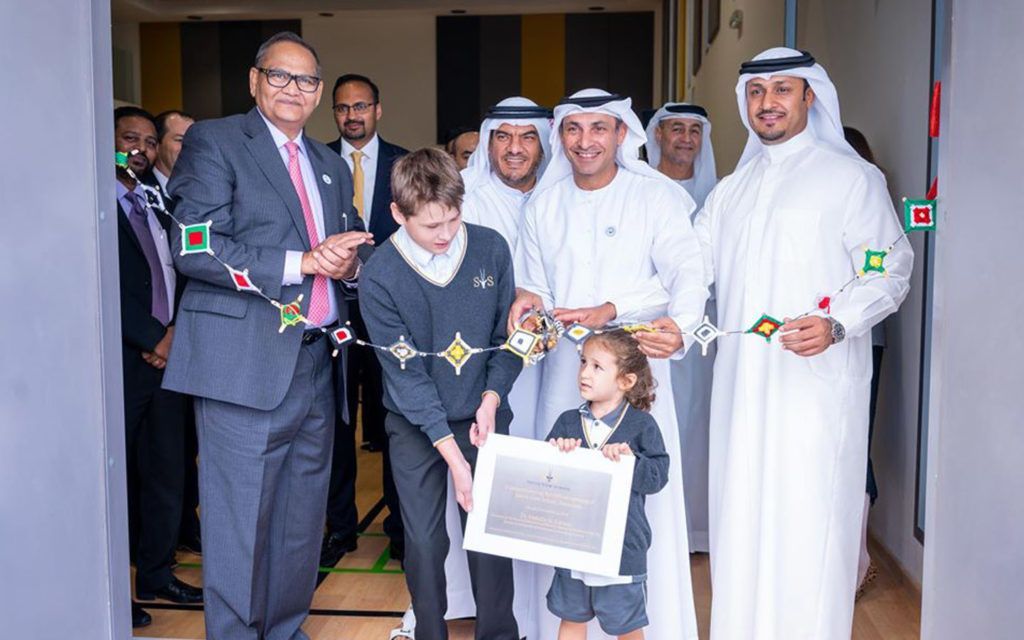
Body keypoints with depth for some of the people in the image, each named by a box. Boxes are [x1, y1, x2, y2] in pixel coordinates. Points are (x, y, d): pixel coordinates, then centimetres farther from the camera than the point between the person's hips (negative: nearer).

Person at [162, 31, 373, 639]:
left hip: (316, 363, 7)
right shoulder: (214, 141, -1)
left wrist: (348, 263, -5)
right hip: (246, 366, -6)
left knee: (303, 523, 15)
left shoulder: (333, 166, 19)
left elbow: (360, 249, 19)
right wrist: (300, 263, -16)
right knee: (240, 524, -1)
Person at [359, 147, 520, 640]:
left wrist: (492, 398, -13)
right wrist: (451, 452, -18)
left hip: (483, 415, 1)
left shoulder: (491, 249, -10)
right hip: (415, 424, -1)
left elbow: (508, 334, 1)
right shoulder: (378, 277, -15)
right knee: (424, 539, 3)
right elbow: (405, 373, -15)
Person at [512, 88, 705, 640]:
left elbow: (685, 273, -10)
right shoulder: (544, 205, 13)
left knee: (641, 502, -4)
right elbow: (534, 289, 15)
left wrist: (609, 310, -23)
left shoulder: (657, 196, 1)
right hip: (563, 368, 3)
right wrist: (529, 304, -9)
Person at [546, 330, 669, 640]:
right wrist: (556, 451, -21)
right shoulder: (568, 421, 2)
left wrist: (629, 458, -27)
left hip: (622, 545, -3)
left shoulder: (641, 425, -7)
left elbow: (657, 476, -11)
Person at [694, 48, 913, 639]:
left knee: (808, 519, -4)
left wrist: (836, 324, -21)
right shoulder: (732, 189, 17)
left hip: (817, 381, -5)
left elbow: (892, 270, -4)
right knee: (742, 517, 8)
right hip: (742, 382, 5)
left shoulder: (851, 177, 0)